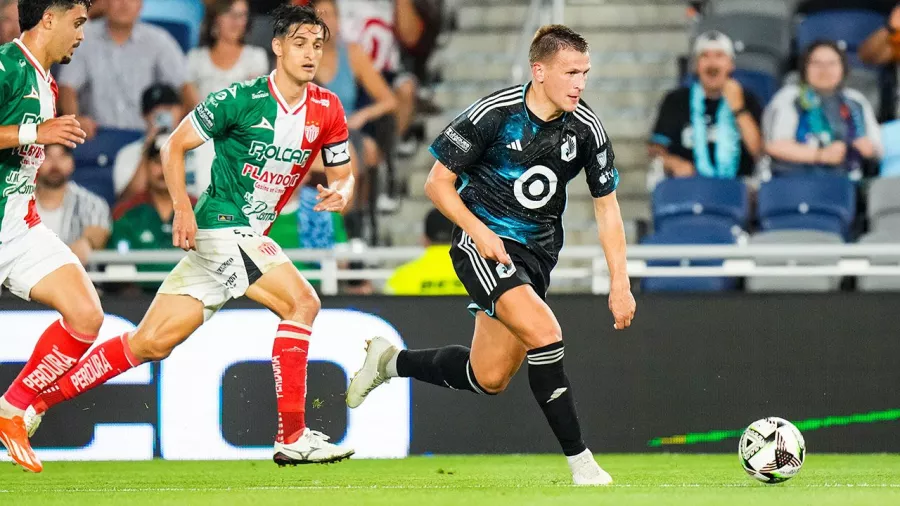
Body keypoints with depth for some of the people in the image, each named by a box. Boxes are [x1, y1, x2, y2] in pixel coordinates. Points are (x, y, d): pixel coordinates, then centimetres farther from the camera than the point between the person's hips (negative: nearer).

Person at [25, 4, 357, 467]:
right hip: (222, 227, -6)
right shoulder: (241, 99, -12)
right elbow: (175, 146, -5)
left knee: (152, 342, 1)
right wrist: (182, 207, -17)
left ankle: (38, 400, 9)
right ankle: (292, 437, -19)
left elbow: (342, 174, 13)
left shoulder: (327, 110, 4)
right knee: (301, 302, -22)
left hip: (250, 237, 6)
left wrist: (341, 190, -11)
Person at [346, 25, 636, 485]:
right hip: (483, 243, -6)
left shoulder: (586, 128, -5)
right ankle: (579, 459, -19)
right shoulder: (493, 114, -17)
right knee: (544, 332, -26)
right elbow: (438, 182, -8)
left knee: (488, 379, 7)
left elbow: (606, 206, 5)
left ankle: (390, 362, 32)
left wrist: (619, 283, -1)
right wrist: (479, 232, -21)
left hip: (535, 252, 6)